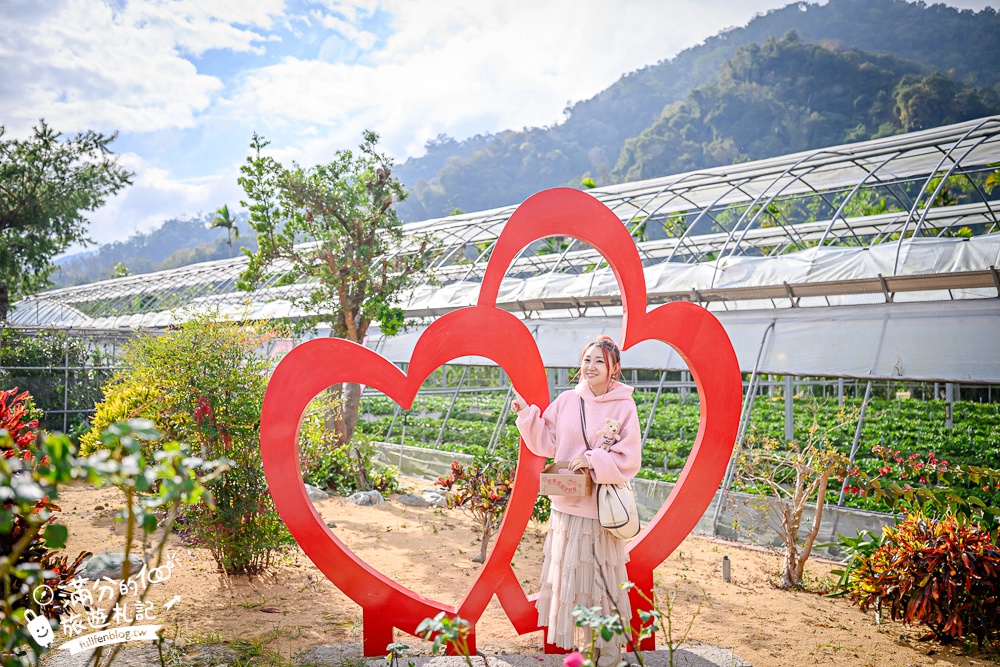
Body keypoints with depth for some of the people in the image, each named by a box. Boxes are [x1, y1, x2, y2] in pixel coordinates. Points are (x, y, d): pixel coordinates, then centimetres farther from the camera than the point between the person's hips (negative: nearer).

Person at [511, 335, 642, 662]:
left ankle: (609, 646, 24)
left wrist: (594, 461, -20)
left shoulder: (623, 406, -8)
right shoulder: (567, 400, 2)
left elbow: (629, 460, -9)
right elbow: (547, 442, 6)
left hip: (602, 507, -4)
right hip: (566, 504, 4)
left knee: (602, 576, 6)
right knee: (568, 572, 13)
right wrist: (527, 414, -3)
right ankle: (577, 639, 29)